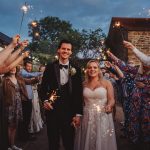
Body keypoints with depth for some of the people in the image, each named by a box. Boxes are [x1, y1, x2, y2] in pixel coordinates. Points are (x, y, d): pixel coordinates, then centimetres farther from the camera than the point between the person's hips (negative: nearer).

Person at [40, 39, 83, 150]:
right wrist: (45, 100, -12)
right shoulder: (50, 67, 1)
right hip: (52, 109, 0)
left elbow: (79, 93, -1)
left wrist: (78, 114, -4)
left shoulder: (76, 69, 1)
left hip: (69, 111, 0)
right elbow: (43, 87, 5)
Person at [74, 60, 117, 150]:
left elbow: (111, 99, -6)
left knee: (102, 142, 6)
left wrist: (109, 106, -26)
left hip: (102, 117, -2)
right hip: (87, 117, 2)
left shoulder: (106, 83, 0)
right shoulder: (84, 84, 7)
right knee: (87, 142, 11)